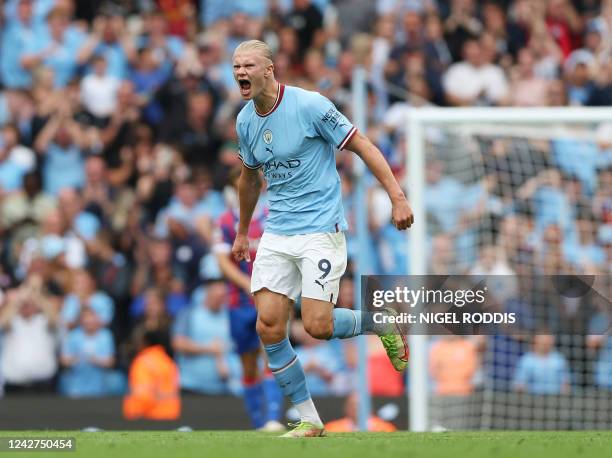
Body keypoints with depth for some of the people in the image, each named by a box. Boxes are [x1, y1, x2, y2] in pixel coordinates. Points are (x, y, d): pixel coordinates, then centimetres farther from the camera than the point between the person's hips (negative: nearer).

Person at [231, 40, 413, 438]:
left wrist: (397, 196, -17)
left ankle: (382, 322, 17)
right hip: (277, 235, 6)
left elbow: (363, 146, -10)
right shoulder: (245, 122, 7)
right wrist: (242, 233, 32)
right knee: (269, 327, -6)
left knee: (318, 326, -15)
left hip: (321, 229, -6)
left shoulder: (309, 106, -14)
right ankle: (309, 420, 5)